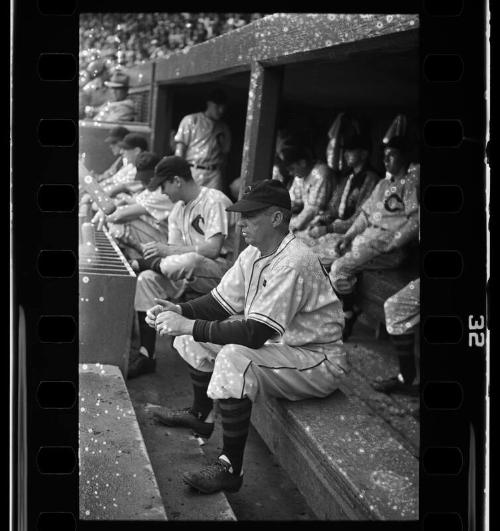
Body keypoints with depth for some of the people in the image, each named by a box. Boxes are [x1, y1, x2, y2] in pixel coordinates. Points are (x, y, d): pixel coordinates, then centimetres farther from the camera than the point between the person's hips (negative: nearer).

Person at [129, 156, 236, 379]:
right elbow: (174, 249, 9)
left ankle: (141, 264, -10)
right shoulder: (178, 209, 14)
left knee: (187, 262, -40)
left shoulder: (215, 201, -14)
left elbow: (213, 249, -23)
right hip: (186, 269, 8)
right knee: (147, 279, -15)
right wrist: (159, 250, -14)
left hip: (220, 269, -8)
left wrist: (167, 250, -20)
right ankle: (146, 354, -14)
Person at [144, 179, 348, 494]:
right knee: (199, 340, 11)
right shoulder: (254, 253, 1)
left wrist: (190, 326, -30)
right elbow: (221, 303, 7)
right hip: (278, 345, 10)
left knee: (233, 359, -32)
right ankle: (201, 416, 31)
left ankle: (231, 469, -21)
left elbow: (255, 334, -32)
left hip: (318, 362, -10)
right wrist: (179, 310, -12)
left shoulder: (293, 263, -28)